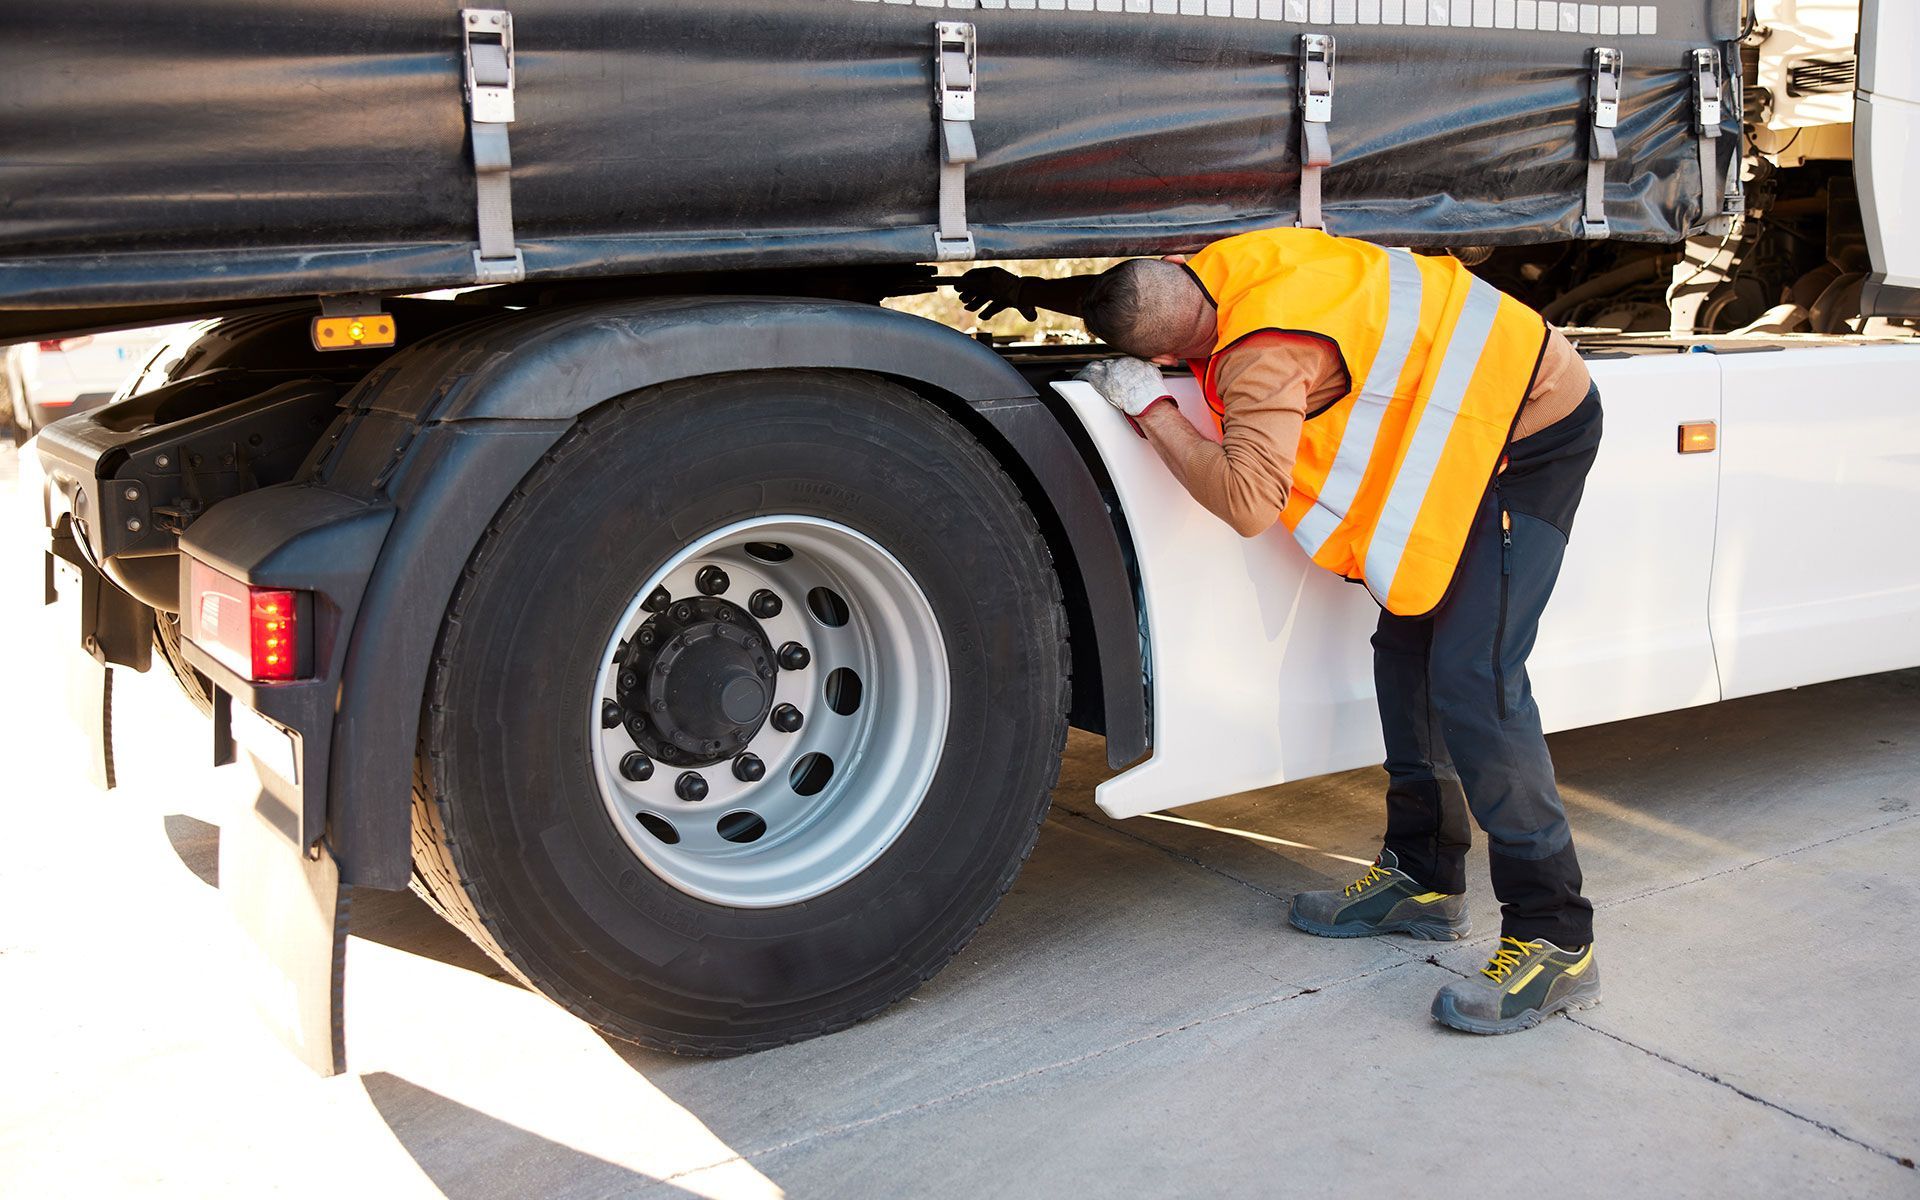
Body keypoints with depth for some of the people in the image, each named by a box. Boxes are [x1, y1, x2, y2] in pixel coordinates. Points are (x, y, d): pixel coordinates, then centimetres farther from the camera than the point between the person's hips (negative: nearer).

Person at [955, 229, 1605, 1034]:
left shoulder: (1264, 356, -29)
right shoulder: (1228, 267, -1)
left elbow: (1249, 504, -36)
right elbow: (1140, 289, 22)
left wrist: (1148, 408, -25)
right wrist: (1027, 290, 19)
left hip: (1532, 435, -10)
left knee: (1473, 680, -16)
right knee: (1405, 647, 11)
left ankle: (1555, 941, -11)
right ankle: (1423, 878, 22)